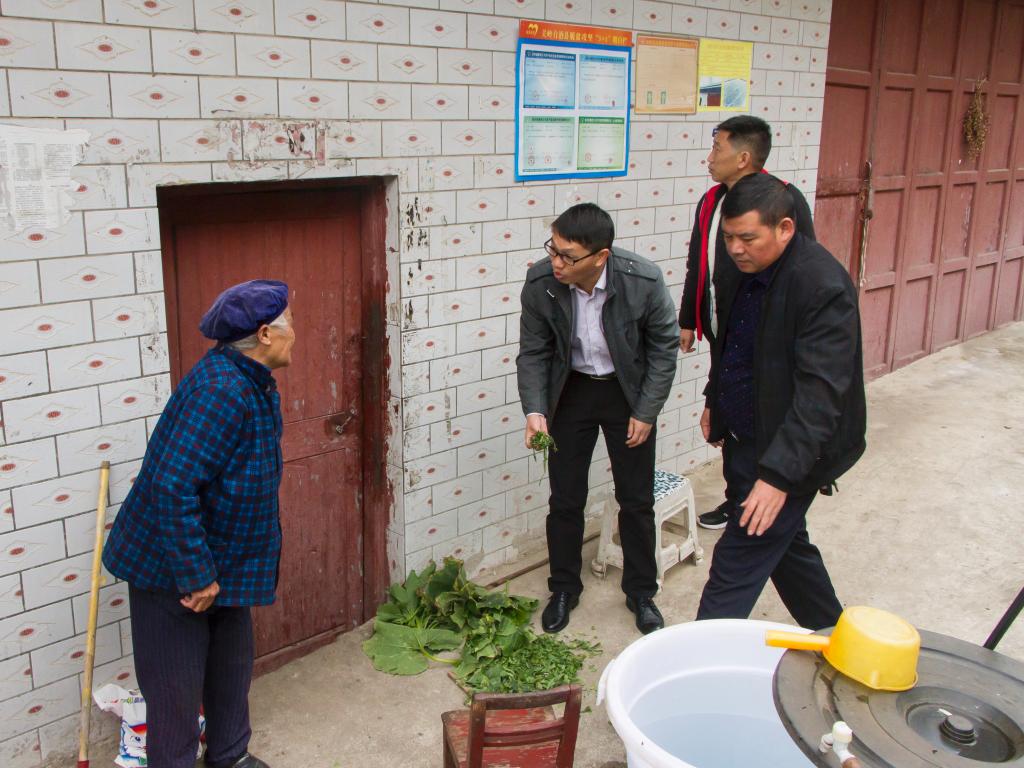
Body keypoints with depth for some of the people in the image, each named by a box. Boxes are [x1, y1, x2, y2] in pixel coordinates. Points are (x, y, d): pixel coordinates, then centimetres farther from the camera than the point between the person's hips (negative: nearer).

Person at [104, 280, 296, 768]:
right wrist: (196, 576, -26)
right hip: (171, 567, -10)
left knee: (232, 664, 23)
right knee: (177, 683, 8)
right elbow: (172, 486, -33)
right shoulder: (222, 391, -29)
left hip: (225, 559, 10)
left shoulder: (250, 380, 2)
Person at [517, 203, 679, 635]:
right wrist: (534, 410, -21)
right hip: (571, 392, 1)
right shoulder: (540, 283, -22)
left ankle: (641, 592, 30)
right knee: (565, 499, 8)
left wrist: (646, 413, -10)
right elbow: (533, 353, -8)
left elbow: (664, 349, -11)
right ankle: (564, 588, 30)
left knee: (637, 500, 9)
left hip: (628, 393, -1)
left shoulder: (644, 281, -27)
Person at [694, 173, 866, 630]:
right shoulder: (743, 268, 1)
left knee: (736, 567, -5)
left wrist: (779, 474, -35)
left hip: (785, 451, -9)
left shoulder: (823, 287, -26)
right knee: (785, 544, 24)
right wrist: (714, 401, 23)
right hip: (744, 441, 9)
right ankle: (830, 631, 46)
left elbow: (821, 392, -31)